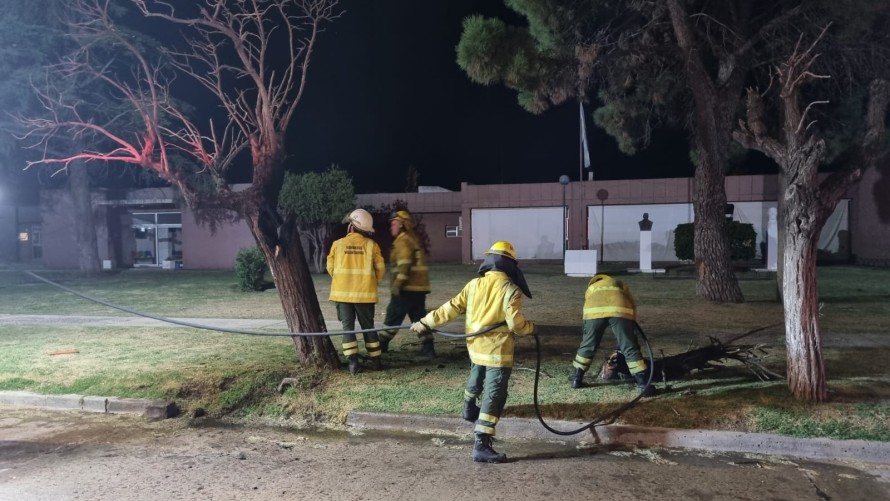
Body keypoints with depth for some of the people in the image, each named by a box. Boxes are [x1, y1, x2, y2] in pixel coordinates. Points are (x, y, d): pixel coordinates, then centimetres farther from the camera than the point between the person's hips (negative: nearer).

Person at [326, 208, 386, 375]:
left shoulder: (338, 244, -3)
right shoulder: (371, 245, -3)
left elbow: (330, 268, 5)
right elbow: (380, 268, 0)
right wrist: (373, 283, 19)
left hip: (342, 292, 0)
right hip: (364, 293, 0)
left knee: (348, 326, 7)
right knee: (368, 326, 11)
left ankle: (353, 362, -2)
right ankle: (375, 361, 14)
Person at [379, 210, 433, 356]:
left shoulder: (403, 240, -10)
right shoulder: (413, 238, 19)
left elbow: (404, 265, -21)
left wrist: (397, 284, -20)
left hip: (406, 289, -9)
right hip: (419, 287, 9)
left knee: (393, 317, 3)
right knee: (420, 318, 8)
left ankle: (382, 345, 13)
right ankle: (428, 347, 5)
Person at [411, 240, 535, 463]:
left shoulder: (474, 285, -2)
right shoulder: (511, 290, -15)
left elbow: (451, 308, -1)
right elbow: (515, 324, -18)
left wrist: (425, 322, 6)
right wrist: (530, 328, 4)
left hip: (475, 346, 6)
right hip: (497, 351, -6)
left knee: (476, 379, 33)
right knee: (493, 396, -1)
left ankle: (470, 410, 55)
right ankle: (481, 445, -2)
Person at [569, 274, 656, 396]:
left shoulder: (591, 288, 44)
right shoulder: (621, 286, 45)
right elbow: (633, 307, 42)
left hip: (594, 310, 0)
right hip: (620, 310, 0)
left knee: (587, 346, 19)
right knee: (630, 349, 8)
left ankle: (576, 379, 28)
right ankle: (644, 384, 4)